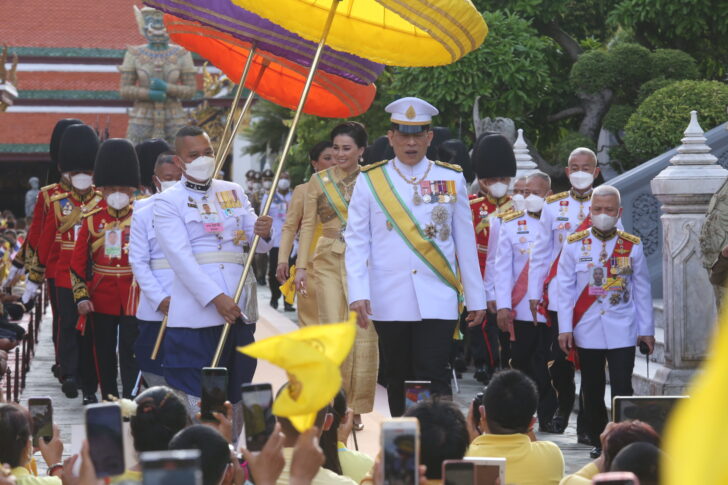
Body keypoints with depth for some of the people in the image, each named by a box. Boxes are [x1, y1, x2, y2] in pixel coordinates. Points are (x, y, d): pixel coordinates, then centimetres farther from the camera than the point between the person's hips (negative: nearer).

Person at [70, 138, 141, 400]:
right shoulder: (92, 219, 4)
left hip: (133, 297, -2)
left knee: (130, 352, -4)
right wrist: (81, 296, -3)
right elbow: (78, 261, 4)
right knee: (104, 353, 9)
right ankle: (108, 400, 18)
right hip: (101, 297, 2)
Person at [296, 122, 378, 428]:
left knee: (363, 332, -3)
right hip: (329, 262, 0)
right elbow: (308, 224, 6)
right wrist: (301, 266, -2)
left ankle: (355, 406, 7)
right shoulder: (319, 181, 7)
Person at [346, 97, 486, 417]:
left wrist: (475, 299, 9)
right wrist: (358, 294, -9)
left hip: (438, 301, -1)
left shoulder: (451, 180, 7)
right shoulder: (370, 180, 5)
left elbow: (466, 243, 10)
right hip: (389, 302, 1)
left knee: (433, 377, -9)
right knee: (399, 379, 8)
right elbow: (356, 240, 2)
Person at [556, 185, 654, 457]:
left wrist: (646, 330, 6)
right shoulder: (574, 245, 2)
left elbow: (642, 290, 7)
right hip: (587, 330, 1)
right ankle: (598, 442, 19)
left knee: (622, 388, -7)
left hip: (622, 331, -1)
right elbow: (565, 288, 2)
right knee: (592, 390, 8)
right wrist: (565, 328, -3)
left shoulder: (632, 246, 3)